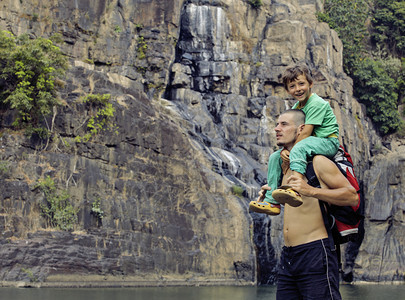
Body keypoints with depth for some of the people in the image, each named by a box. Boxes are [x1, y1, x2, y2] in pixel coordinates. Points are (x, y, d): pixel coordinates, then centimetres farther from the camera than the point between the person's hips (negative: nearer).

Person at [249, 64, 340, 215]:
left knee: (299, 148, -37)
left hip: (328, 142, -9)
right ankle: (271, 201, 3)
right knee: (275, 157, 6)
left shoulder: (317, 103, -14)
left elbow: (305, 133, -20)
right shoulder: (297, 106, 14)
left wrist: (290, 151, -18)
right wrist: (284, 150, -12)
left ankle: (295, 190, -55)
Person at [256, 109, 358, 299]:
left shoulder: (317, 162, -5)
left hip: (315, 253, -8)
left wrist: (311, 191, -23)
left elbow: (352, 196, -12)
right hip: (287, 255, 8)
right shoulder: (286, 167, 17)